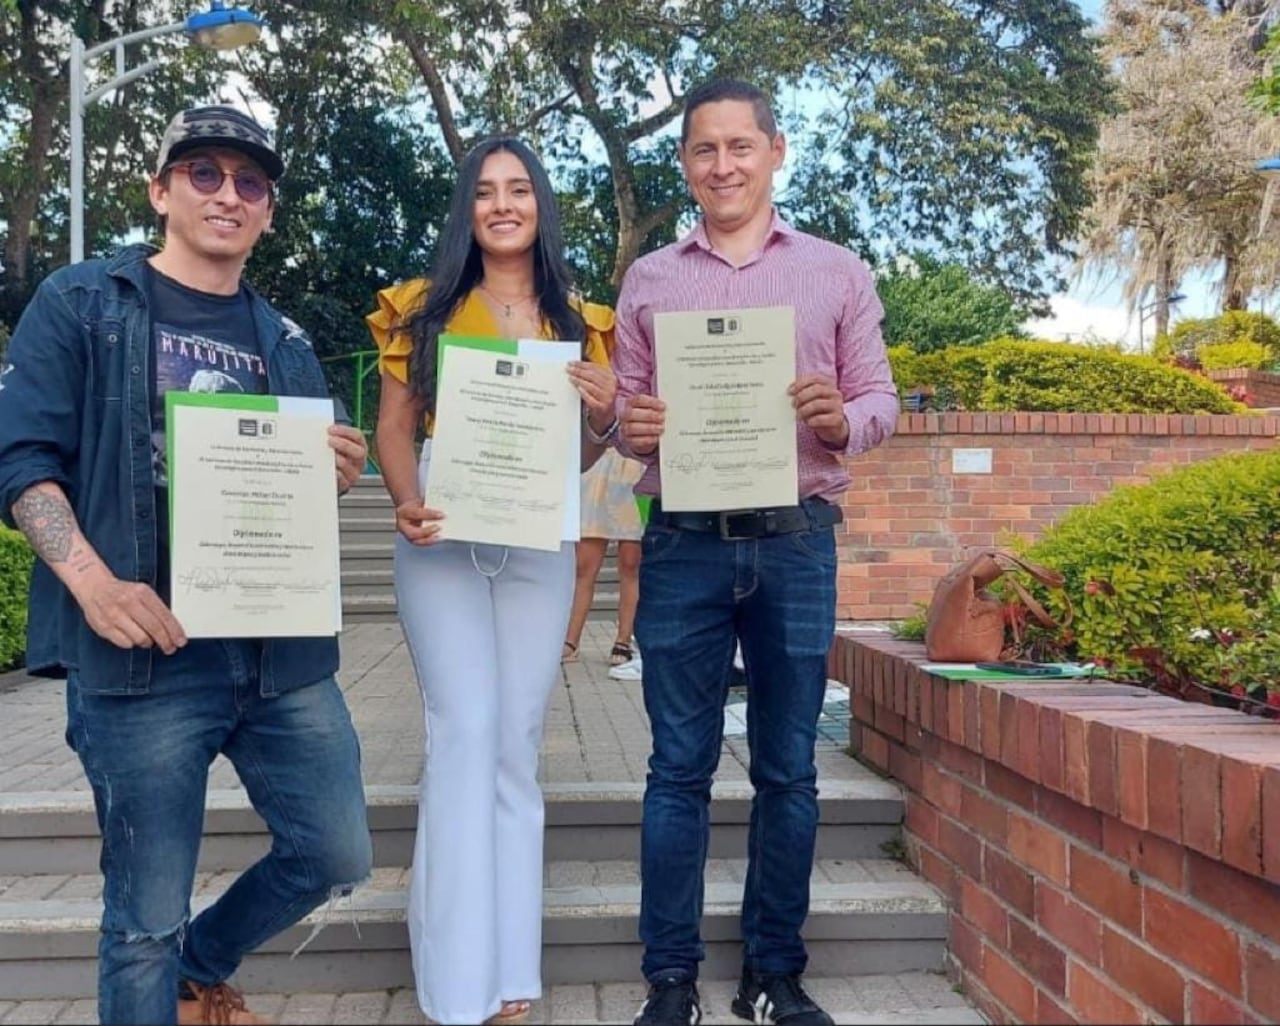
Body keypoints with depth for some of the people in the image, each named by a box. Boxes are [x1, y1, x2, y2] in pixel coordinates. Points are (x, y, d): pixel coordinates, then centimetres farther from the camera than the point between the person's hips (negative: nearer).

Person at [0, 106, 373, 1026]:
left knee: (338, 857, 10)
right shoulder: (81, 303, 3)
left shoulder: (284, 343, 16)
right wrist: (93, 581, -21)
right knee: (146, 918, 3)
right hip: (145, 653, -5)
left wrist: (337, 475, -4)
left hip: (282, 651, 5)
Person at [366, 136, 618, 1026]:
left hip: (538, 543, 2)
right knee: (466, 731, -12)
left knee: (517, 742, 4)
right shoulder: (426, 308, 7)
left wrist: (604, 418, -9)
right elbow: (395, 427, 3)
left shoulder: (579, 320, 11)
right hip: (443, 538, -2)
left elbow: (579, 454, 13)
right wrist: (407, 503, -16)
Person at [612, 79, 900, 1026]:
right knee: (679, 768, 3)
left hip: (797, 543, 0)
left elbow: (881, 398, 7)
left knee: (788, 770, 7)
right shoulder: (647, 278, 11)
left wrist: (842, 420, -15)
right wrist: (631, 428, -13)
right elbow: (625, 406, 10)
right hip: (684, 544, 0)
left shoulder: (838, 272, 9)